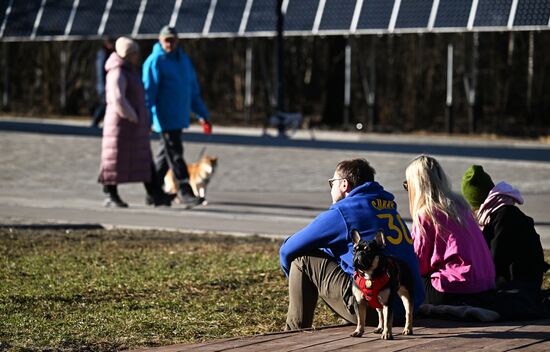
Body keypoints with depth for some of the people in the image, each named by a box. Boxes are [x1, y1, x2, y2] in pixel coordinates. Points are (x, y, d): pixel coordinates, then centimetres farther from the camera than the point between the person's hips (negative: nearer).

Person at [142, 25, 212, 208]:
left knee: (166, 154, 13)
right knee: (175, 154, -8)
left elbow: (193, 90, 19)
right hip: (165, 117, -8)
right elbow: (148, 91, -13)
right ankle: (185, 192, -7)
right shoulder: (154, 62, -9)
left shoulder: (184, 59, 14)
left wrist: (202, 115, 16)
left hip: (180, 117, 8)